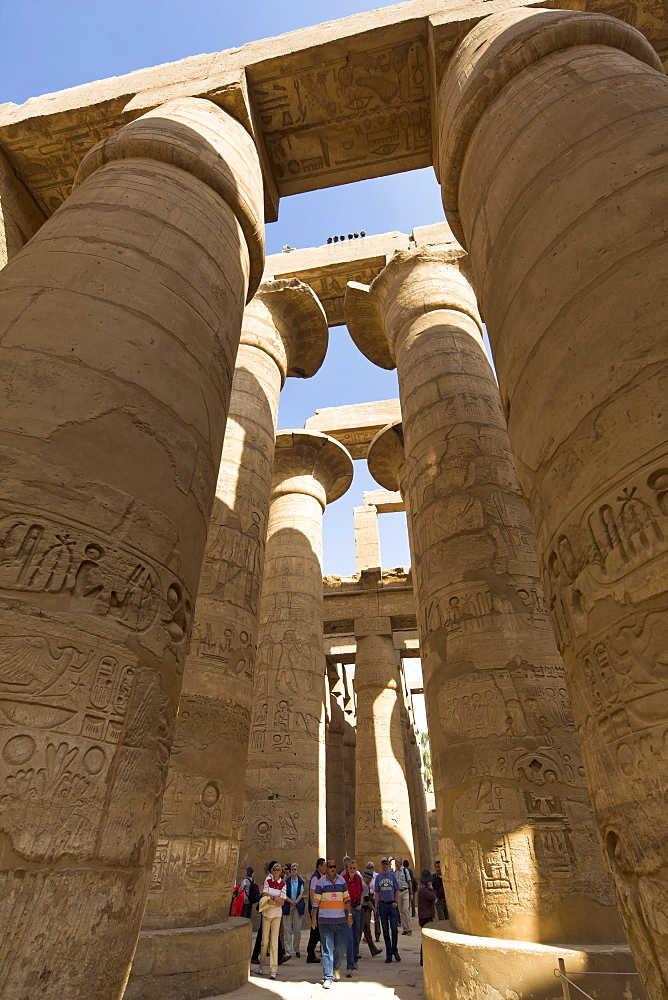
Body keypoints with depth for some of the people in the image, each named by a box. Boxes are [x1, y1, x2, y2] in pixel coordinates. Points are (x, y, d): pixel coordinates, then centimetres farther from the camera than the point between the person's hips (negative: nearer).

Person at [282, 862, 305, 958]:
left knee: (297, 929, 1)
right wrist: (291, 901, -14)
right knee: (288, 930, -3)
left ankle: (297, 950, 18)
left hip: (298, 907, 0)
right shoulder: (286, 881, 4)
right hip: (287, 906, 0)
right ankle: (288, 951, 4)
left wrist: (295, 903, -10)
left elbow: (301, 894, 1)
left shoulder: (301, 882, 5)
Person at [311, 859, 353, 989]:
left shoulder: (342, 880, 8)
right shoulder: (321, 882, 0)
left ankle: (335, 968, 33)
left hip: (341, 920, 3)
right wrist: (313, 917, 0)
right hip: (325, 920, -2)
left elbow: (346, 898, 11)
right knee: (327, 949, -3)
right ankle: (328, 977, 7)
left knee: (340, 947, 8)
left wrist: (349, 914, 5)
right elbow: (316, 901, 3)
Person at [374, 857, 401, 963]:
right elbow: (377, 893, 8)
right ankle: (389, 954, 16)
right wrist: (376, 907, 3)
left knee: (394, 928, -5)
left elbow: (397, 891, 8)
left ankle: (394, 950, 15)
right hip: (382, 905, 1)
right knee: (385, 930, 6)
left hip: (392, 905, -1)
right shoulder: (378, 877, 6)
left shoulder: (392, 875, 4)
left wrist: (396, 902, -6)